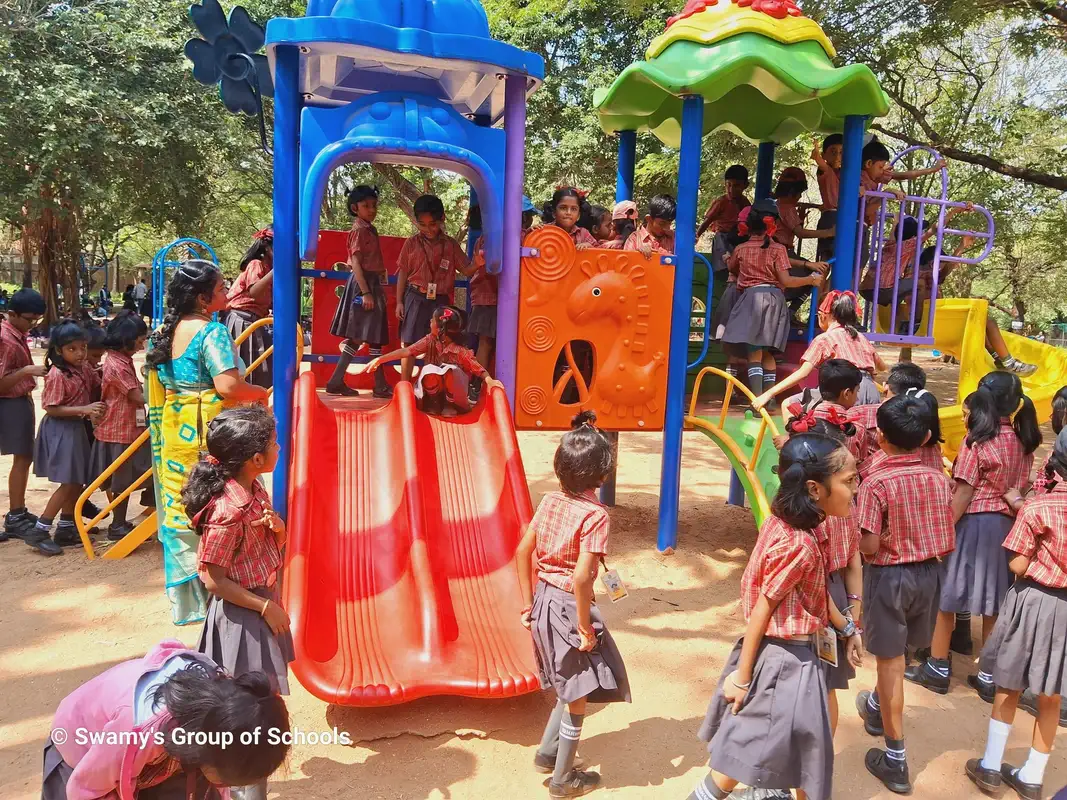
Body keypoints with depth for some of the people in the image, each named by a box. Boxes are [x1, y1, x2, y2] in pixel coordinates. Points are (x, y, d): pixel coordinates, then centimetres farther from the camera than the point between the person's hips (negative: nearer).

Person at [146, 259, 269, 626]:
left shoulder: (164, 332, 10)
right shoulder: (212, 332, -15)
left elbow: (158, 392, 17)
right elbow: (228, 387, -25)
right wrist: (262, 392, -10)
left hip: (173, 435, 8)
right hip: (207, 436, -8)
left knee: (181, 512, 14)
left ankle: (185, 601, 26)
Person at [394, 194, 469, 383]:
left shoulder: (451, 245, 1)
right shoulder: (412, 243, -1)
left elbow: (466, 269, 2)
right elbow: (403, 273, 3)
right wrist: (399, 301, 1)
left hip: (440, 301, 0)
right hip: (415, 299, 0)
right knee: (409, 344, 4)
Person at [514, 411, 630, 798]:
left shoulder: (550, 501, -2)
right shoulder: (595, 515, -22)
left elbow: (523, 551, 4)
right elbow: (582, 578, -27)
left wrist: (528, 604, 11)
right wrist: (585, 628, -15)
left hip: (544, 599, 7)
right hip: (568, 606, -7)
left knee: (570, 689, 27)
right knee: (577, 696, 13)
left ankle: (548, 752, 38)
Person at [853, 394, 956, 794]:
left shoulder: (876, 483, -21)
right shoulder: (939, 479, -5)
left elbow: (869, 546, -22)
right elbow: (948, 543, 0)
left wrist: (887, 542, 0)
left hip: (890, 576, -6)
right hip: (929, 573, 6)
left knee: (890, 662, 5)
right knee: (895, 653, 26)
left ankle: (895, 760, 15)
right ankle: (877, 708, 52)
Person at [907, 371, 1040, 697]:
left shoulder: (977, 440, -13)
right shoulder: (1024, 441, 5)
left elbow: (964, 493, -15)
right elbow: (1022, 489, 9)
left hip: (974, 522, -6)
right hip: (1008, 524, 6)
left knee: (947, 596, 6)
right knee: (994, 603, 12)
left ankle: (938, 669, 14)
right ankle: (990, 675, 19)